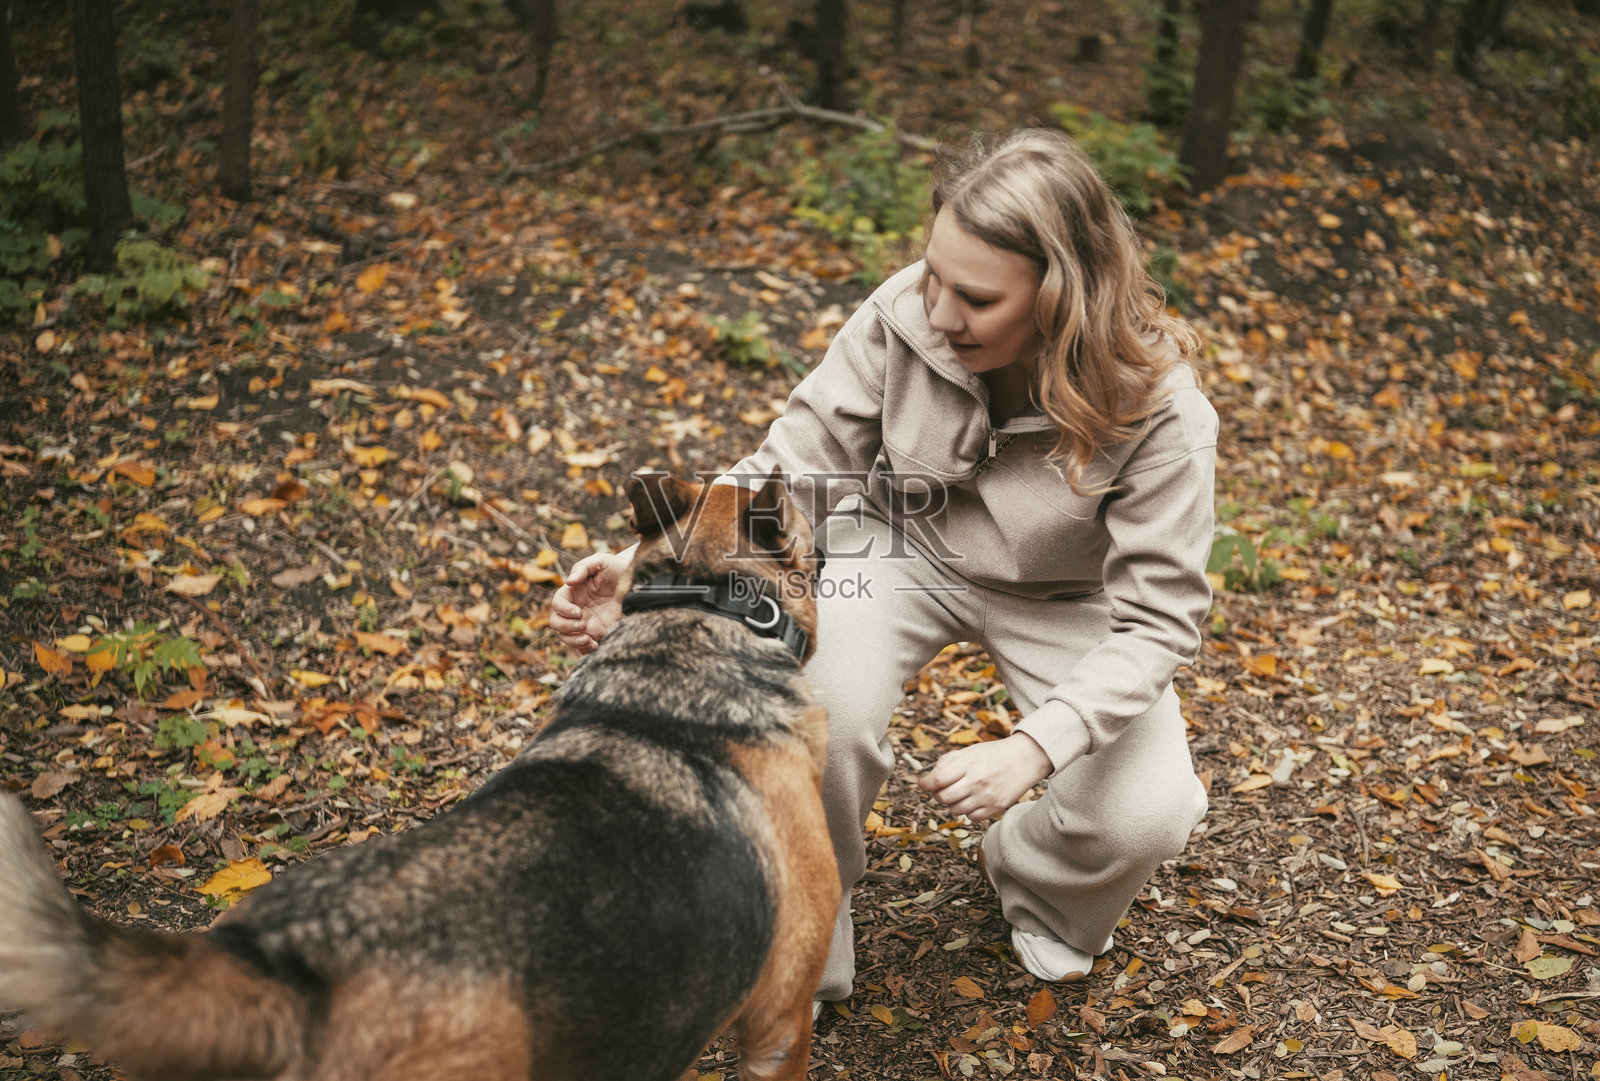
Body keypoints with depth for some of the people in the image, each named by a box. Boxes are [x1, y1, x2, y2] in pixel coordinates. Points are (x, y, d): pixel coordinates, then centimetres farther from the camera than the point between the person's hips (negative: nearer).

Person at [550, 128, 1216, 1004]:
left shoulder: (1157, 407, -31)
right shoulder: (903, 317, -27)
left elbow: (1157, 619, -26)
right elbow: (790, 472, -18)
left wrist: (1034, 746, -41)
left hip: (1062, 599, 0)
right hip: (904, 547, 1)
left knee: (1148, 818, -19)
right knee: (824, 709, -31)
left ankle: (1029, 872, 20)